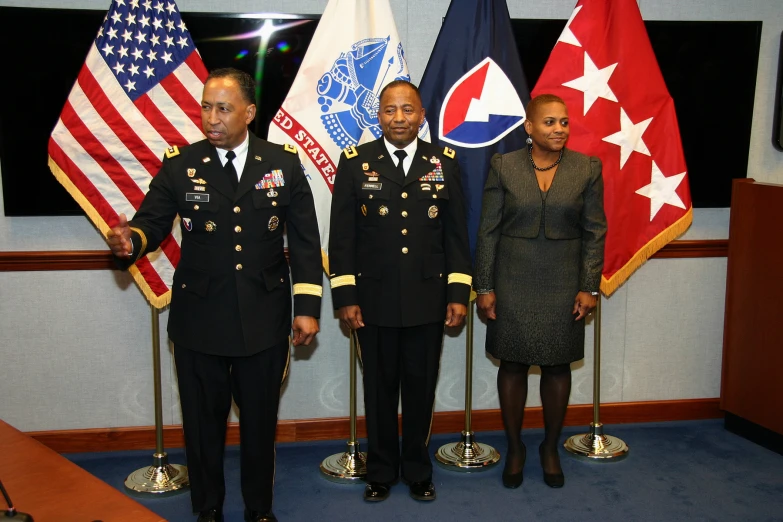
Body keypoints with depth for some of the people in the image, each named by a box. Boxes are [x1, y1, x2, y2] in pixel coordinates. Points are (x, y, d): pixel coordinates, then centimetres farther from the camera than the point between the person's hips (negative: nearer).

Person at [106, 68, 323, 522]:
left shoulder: (284, 162, -2)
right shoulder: (179, 165, -2)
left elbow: (305, 240, 0)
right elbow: (153, 221, -2)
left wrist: (308, 306, -4)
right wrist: (132, 240, -26)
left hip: (265, 318, 0)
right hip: (199, 318, 0)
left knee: (261, 420, 14)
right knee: (203, 422, 13)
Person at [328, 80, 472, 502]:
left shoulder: (444, 163, 3)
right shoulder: (355, 162, -1)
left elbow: (456, 233, 5)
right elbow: (342, 235, -1)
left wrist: (459, 293, 1)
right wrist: (344, 297, -5)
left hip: (428, 300, 1)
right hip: (374, 301, -1)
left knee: (421, 388, 11)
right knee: (379, 388, 12)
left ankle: (418, 471, 31)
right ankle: (381, 471, 30)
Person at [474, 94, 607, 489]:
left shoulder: (587, 168, 0)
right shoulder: (503, 166, -2)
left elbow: (595, 232, 2)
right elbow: (488, 231, -1)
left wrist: (589, 287, -4)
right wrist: (484, 287, -4)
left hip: (563, 285, 1)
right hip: (513, 284, 0)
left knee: (557, 365, 10)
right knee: (512, 364, 8)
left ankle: (551, 448, 29)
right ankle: (514, 448, 26)